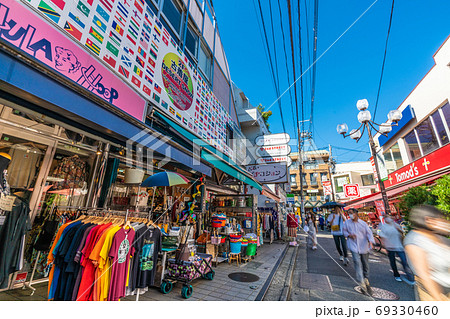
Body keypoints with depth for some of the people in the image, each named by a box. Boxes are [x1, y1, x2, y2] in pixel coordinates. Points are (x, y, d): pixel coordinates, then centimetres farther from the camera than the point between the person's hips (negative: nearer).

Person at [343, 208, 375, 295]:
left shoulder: (363, 223, 0)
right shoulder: (347, 223, 1)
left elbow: (369, 232, -5)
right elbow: (344, 231, 11)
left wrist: (370, 241, -23)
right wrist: (349, 235, -9)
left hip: (364, 246, 2)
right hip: (354, 246, -1)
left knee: (365, 264, 14)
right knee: (357, 263, -15)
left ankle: (366, 280, 39)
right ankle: (362, 285, -12)